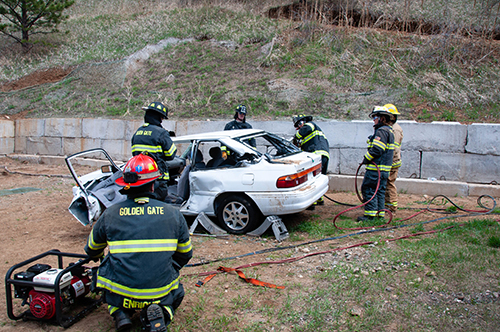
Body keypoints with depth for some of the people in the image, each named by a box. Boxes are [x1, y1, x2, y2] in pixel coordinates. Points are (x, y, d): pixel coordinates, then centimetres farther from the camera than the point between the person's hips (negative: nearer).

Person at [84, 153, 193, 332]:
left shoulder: (110, 214, -3)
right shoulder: (173, 214, -3)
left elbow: (92, 251, 16)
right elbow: (185, 254, 10)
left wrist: (99, 257, 41)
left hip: (119, 295, 1)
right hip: (161, 293, 0)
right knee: (176, 292, 32)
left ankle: (120, 313, 7)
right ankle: (162, 310, -2)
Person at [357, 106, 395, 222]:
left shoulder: (381, 131, -15)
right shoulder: (389, 131, 19)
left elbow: (377, 149, -23)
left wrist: (366, 158, -10)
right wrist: (368, 158, 16)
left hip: (376, 168, -10)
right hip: (384, 168, 10)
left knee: (368, 189, -6)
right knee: (380, 190, 14)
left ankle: (370, 214, -5)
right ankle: (380, 213, 19)